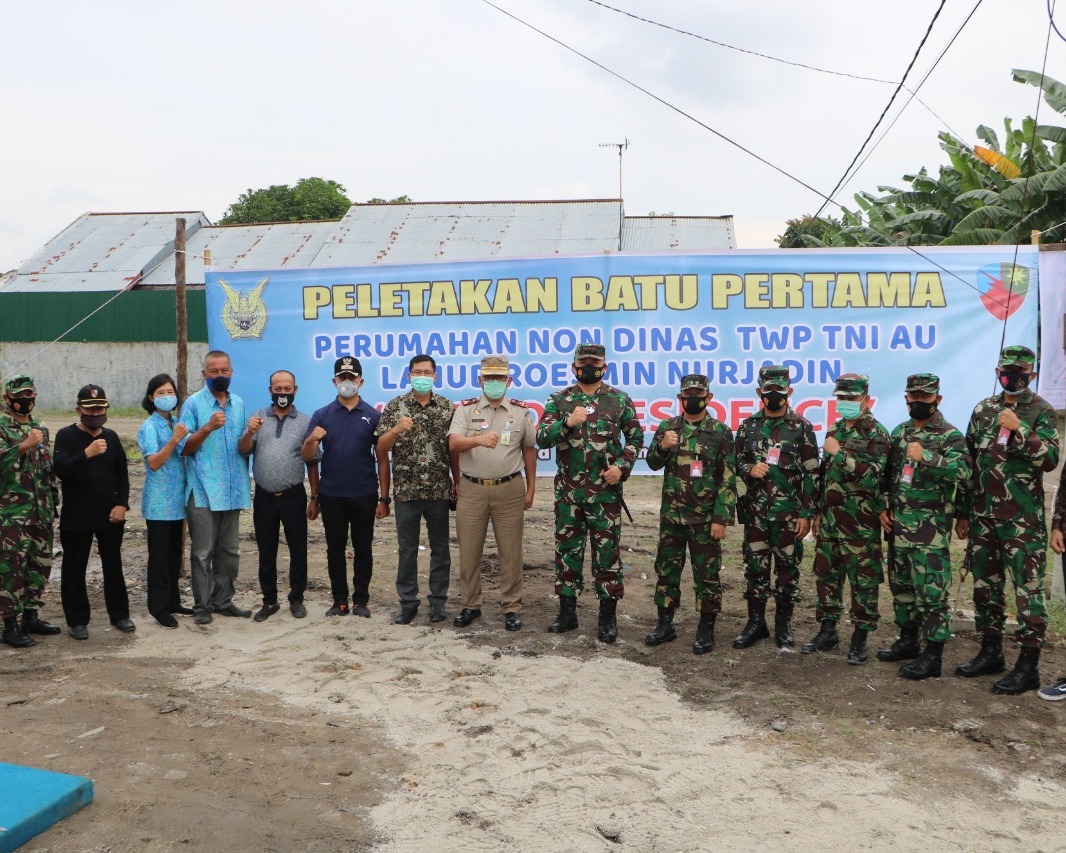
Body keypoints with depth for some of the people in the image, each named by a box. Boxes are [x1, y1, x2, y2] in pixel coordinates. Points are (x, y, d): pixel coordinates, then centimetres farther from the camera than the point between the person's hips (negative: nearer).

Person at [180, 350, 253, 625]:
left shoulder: (239, 404, 11)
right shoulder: (194, 404, -4)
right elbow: (184, 448, -8)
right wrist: (208, 427, -22)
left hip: (233, 489, 5)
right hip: (204, 491, -5)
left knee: (230, 550, 11)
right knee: (203, 552, 1)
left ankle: (223, 600, 21)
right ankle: (202, 605, 10)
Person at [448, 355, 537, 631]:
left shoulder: (520, 411, 5)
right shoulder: (466, 409, 1)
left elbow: (529, 449, 12)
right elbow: (454, 443, -12)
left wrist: (531, 488, 11)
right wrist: (479, 439, -29)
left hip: (509, 489, 0)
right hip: (471, 489, 0)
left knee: (510, 552, 4)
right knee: (468, 551, 7)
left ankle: (512, 607, 16)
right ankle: (470, 605, 21)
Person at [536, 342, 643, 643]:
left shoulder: (620, 400, 3)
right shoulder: (559, 400, 4)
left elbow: (636, 437, 8)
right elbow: (541, 437, -5)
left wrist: (622, 466, -6)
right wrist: (567, 422, -20)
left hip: (606, 491, -1)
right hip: (568, 490, 2)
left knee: (607, 551, 2)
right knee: (567, 549, 8)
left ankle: (608, 615, 13)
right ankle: (567, 610, 20)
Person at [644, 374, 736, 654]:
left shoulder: (721, 432, -4)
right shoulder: (667, 427, 5)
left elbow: (728, 479, -6)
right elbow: (653, 464, 7)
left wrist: (721, 518, -11)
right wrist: (662, 446, -15)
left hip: (705, 517, -3)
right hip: (671, 514, 3)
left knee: (707, 573, 4)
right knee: (666, 569, 10)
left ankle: (706, 629, 15)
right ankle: (665, 624, 23)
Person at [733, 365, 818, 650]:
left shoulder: (802, 427, -3)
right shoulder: (748, 426, 6)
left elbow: (811, 474, -4)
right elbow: (736, 462, 13)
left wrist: (806, 513, -8)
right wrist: (749, 469, -10)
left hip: (789, 512, -2)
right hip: (755, 511, 3)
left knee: (788, 567, 7)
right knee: (755, 567, 7)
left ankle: (784, 623, 19)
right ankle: (756, 622, 19)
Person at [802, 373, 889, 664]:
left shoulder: (876, 434, -9)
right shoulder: (834, 431, 13)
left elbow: (871, 476, -23)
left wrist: (839, 452, -22)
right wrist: (818, 512, 18)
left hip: (860, 523, -7)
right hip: (830, 520, 7)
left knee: (863, 581, 1)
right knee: (826, 575, 12)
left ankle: (860, 638, 11)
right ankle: (828, 632, 24)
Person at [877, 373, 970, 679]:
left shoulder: (950, 435, -7)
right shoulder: (899, 433, 14)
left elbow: (962, 470, -23)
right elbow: (888, 474, 19)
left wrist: (925, 456, -29)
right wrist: (884, 508, 10)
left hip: (930, 526, -7)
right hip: (898, 523, 7)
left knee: (931, 590, -6)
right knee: (901, 584, 16)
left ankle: (932, 655, 0)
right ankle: (908, 640, 30)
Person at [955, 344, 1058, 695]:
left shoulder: (1041, 412, -3)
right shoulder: (983, 410, 11)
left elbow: (1050, 459, -14)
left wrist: (1020, 430, -24)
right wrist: (963, 513, 14)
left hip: (1023, 519, -5)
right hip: (983, 517, 6)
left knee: (1028, 590, -3)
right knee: (985, 586, 13)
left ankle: (1028, 666, 5)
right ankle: (990, 652, 26)